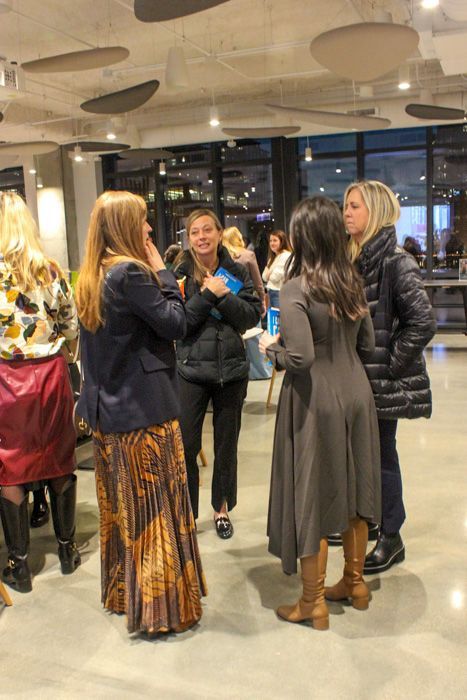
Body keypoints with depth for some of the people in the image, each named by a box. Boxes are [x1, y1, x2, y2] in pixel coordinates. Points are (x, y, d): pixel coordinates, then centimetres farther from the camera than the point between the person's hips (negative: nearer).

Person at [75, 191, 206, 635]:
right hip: (144, 409, -8)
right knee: (156, 509, 4)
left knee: (119, 506, 19)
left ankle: (121, 593, 34)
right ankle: (161, 607, 16)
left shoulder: (89, 279, 8)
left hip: (105, 409, 9)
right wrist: (161, 271, -6)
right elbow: (176, 323, -15)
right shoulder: (131, 273, -18)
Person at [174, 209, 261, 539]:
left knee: (226, 444, 14)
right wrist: (208, 295, -19)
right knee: (185, 446, 0)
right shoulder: (180, 274, -3)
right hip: (191, 371, -2)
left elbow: (254, 314, -5)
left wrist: (223, 296, -17)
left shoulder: (236, 272, 3)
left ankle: (222, 507, 33)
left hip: (231, 369, 2)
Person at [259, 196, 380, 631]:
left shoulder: (296, 288, -16)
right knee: (352, 489, 18)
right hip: (355, 392, 7)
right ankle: (355, 584, 35)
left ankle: (313, 604, 20)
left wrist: (271, 350, -4)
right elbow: (367, 345, 9)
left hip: (316, 401, -7)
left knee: (312, 498, 6)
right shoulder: (352, 283, 4)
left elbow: (301, 357, -23)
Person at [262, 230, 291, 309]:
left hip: (279, 292, -9)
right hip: (270, 292, 9)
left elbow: (276, 277, -16)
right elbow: (265, 277, 12)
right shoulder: (273, 257, 17)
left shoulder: (286, 256, -11)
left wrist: (269, 274, 4)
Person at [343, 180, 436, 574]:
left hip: (382, 380, -7)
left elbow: (423, 323, -19)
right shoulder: (351, 259, 8)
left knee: (381, 454, 4)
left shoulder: (395, 262, -14)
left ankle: (391, 537, 21)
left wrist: (390, 365, -15)